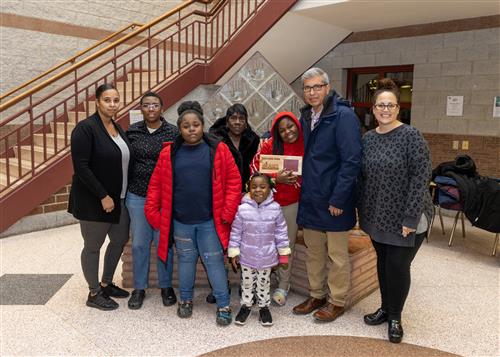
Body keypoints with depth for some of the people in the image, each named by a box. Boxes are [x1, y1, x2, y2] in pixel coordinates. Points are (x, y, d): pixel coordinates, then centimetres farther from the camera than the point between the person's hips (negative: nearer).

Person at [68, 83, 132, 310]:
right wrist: (103, 196, -19)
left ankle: (106, 284, 37)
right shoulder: (86, 128, -15)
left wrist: (122, 194, 7)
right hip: (94, 202, -8)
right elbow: (81, 167, -19)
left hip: (119, 198, 8)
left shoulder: (116, 127, 9)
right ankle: (94, 294, 26)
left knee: (120, 240, 17)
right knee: (93, 246, 8)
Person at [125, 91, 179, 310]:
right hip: (137, 196, 2)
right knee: (139, 243, 10)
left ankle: (166, 286, 27)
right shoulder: (132, 131, 3)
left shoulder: (173, 133, -4)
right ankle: (139, 288, 26)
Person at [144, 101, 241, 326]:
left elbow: (234, 181, -3)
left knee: (214, 262, 4)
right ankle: (185, 300, 35)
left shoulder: (218, 150, -3)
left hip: (210, 221, -2)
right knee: (185, 261, 16)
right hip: (181, 222, 2)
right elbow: (156, 185, 7)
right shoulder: (169, 153, 2)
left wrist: (227, 212, -8)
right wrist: (152, 212, 3)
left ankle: (224, 306, 18)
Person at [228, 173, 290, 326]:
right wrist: (233, 252, -3)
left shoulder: (275, 208, -12)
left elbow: (281, 232, -2)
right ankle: (246, 305, 38)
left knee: (264, 283, 17)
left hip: (267, 256, 0)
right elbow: (236, 232, -5)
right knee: (247, 282, 17)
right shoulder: (243, 209, -14)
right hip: (247, 256, 0)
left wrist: (283, 253, 2)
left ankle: (264, 307, 37)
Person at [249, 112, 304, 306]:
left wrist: (298, 178, -10)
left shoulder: (305, 146, -3)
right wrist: (276, 178, -19)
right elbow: (255, 168, -7)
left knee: (288, 244, 9)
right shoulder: (269, 145, -6)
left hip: (292, 203, 1)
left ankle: (283, 286, 24)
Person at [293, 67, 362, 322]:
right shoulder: (305, 117, 9)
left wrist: (338, 199, -20)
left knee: (337, 255, 9)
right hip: (310, 200, 7)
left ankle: (336, 301, 26)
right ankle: (316, 295, 34)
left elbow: (352, 161, -19)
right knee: (314, 252, 17)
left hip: (334, 202, -7)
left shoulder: (343, 116, -14)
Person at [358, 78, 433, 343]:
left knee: (398, 266, 2)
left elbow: (421, 177, -16)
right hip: (378, 215, 5)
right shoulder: (368, 138, 4)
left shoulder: (410, 136, -13)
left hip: (404, 217, -5)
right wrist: (362, 209, 7)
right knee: (383, 262, 16)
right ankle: (385, 308, 35)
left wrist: (411, 217, -18)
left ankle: (395, 317, 24)